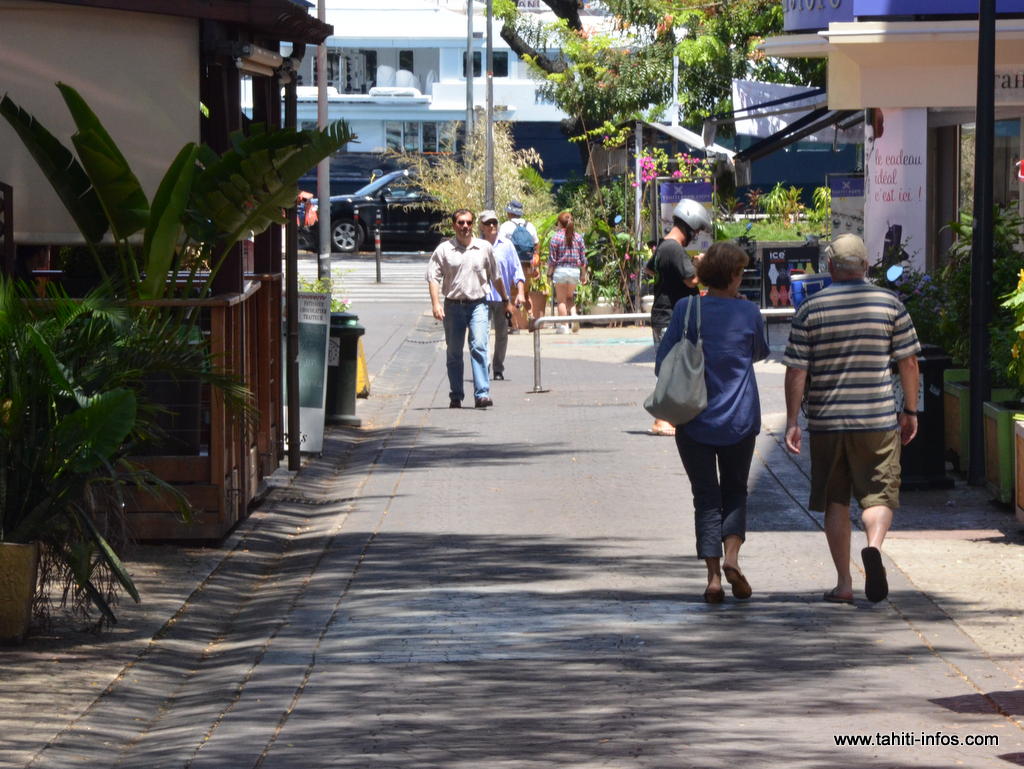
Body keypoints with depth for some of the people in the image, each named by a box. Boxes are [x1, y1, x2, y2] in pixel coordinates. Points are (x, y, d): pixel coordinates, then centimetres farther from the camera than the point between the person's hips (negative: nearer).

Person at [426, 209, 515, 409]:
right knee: (454, 353, 7)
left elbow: (495, 277, 18)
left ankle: (482, 394, -20)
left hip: (478, 304, 0)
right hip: (453, 306, 0)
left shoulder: (484, 248, 7)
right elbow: (433, 277, -2)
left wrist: (506, 300, 26)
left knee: (479, 347, -15)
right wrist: (436, 304, -13)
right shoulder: (444, 250, 2)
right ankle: (456, 396, 17)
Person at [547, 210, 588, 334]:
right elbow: (583, 258, 7)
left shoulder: (556, 237, -6)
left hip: (561, 269, -4)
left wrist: (549, 273, 3)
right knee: (569, 297, 19)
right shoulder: (578, 237, 4)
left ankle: (563, 326, 3)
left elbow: (552, 259, -6)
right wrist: (584, 275, 14)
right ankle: (574, 315, -5)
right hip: (575, 270, 4)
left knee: (561, 300, 4)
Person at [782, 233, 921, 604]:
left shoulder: (809, 310, -1)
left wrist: (792, 421, 3)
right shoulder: (890, 304, 0)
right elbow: (908, 362, 3)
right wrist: (910, 410, 13)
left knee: (835, 502, 10)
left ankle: (844, 583, 11)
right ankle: (873, 547, -24)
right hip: (878, 420, 0)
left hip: (826, 421, 0)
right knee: (879, 493, 5)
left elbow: (796, 371, -3)